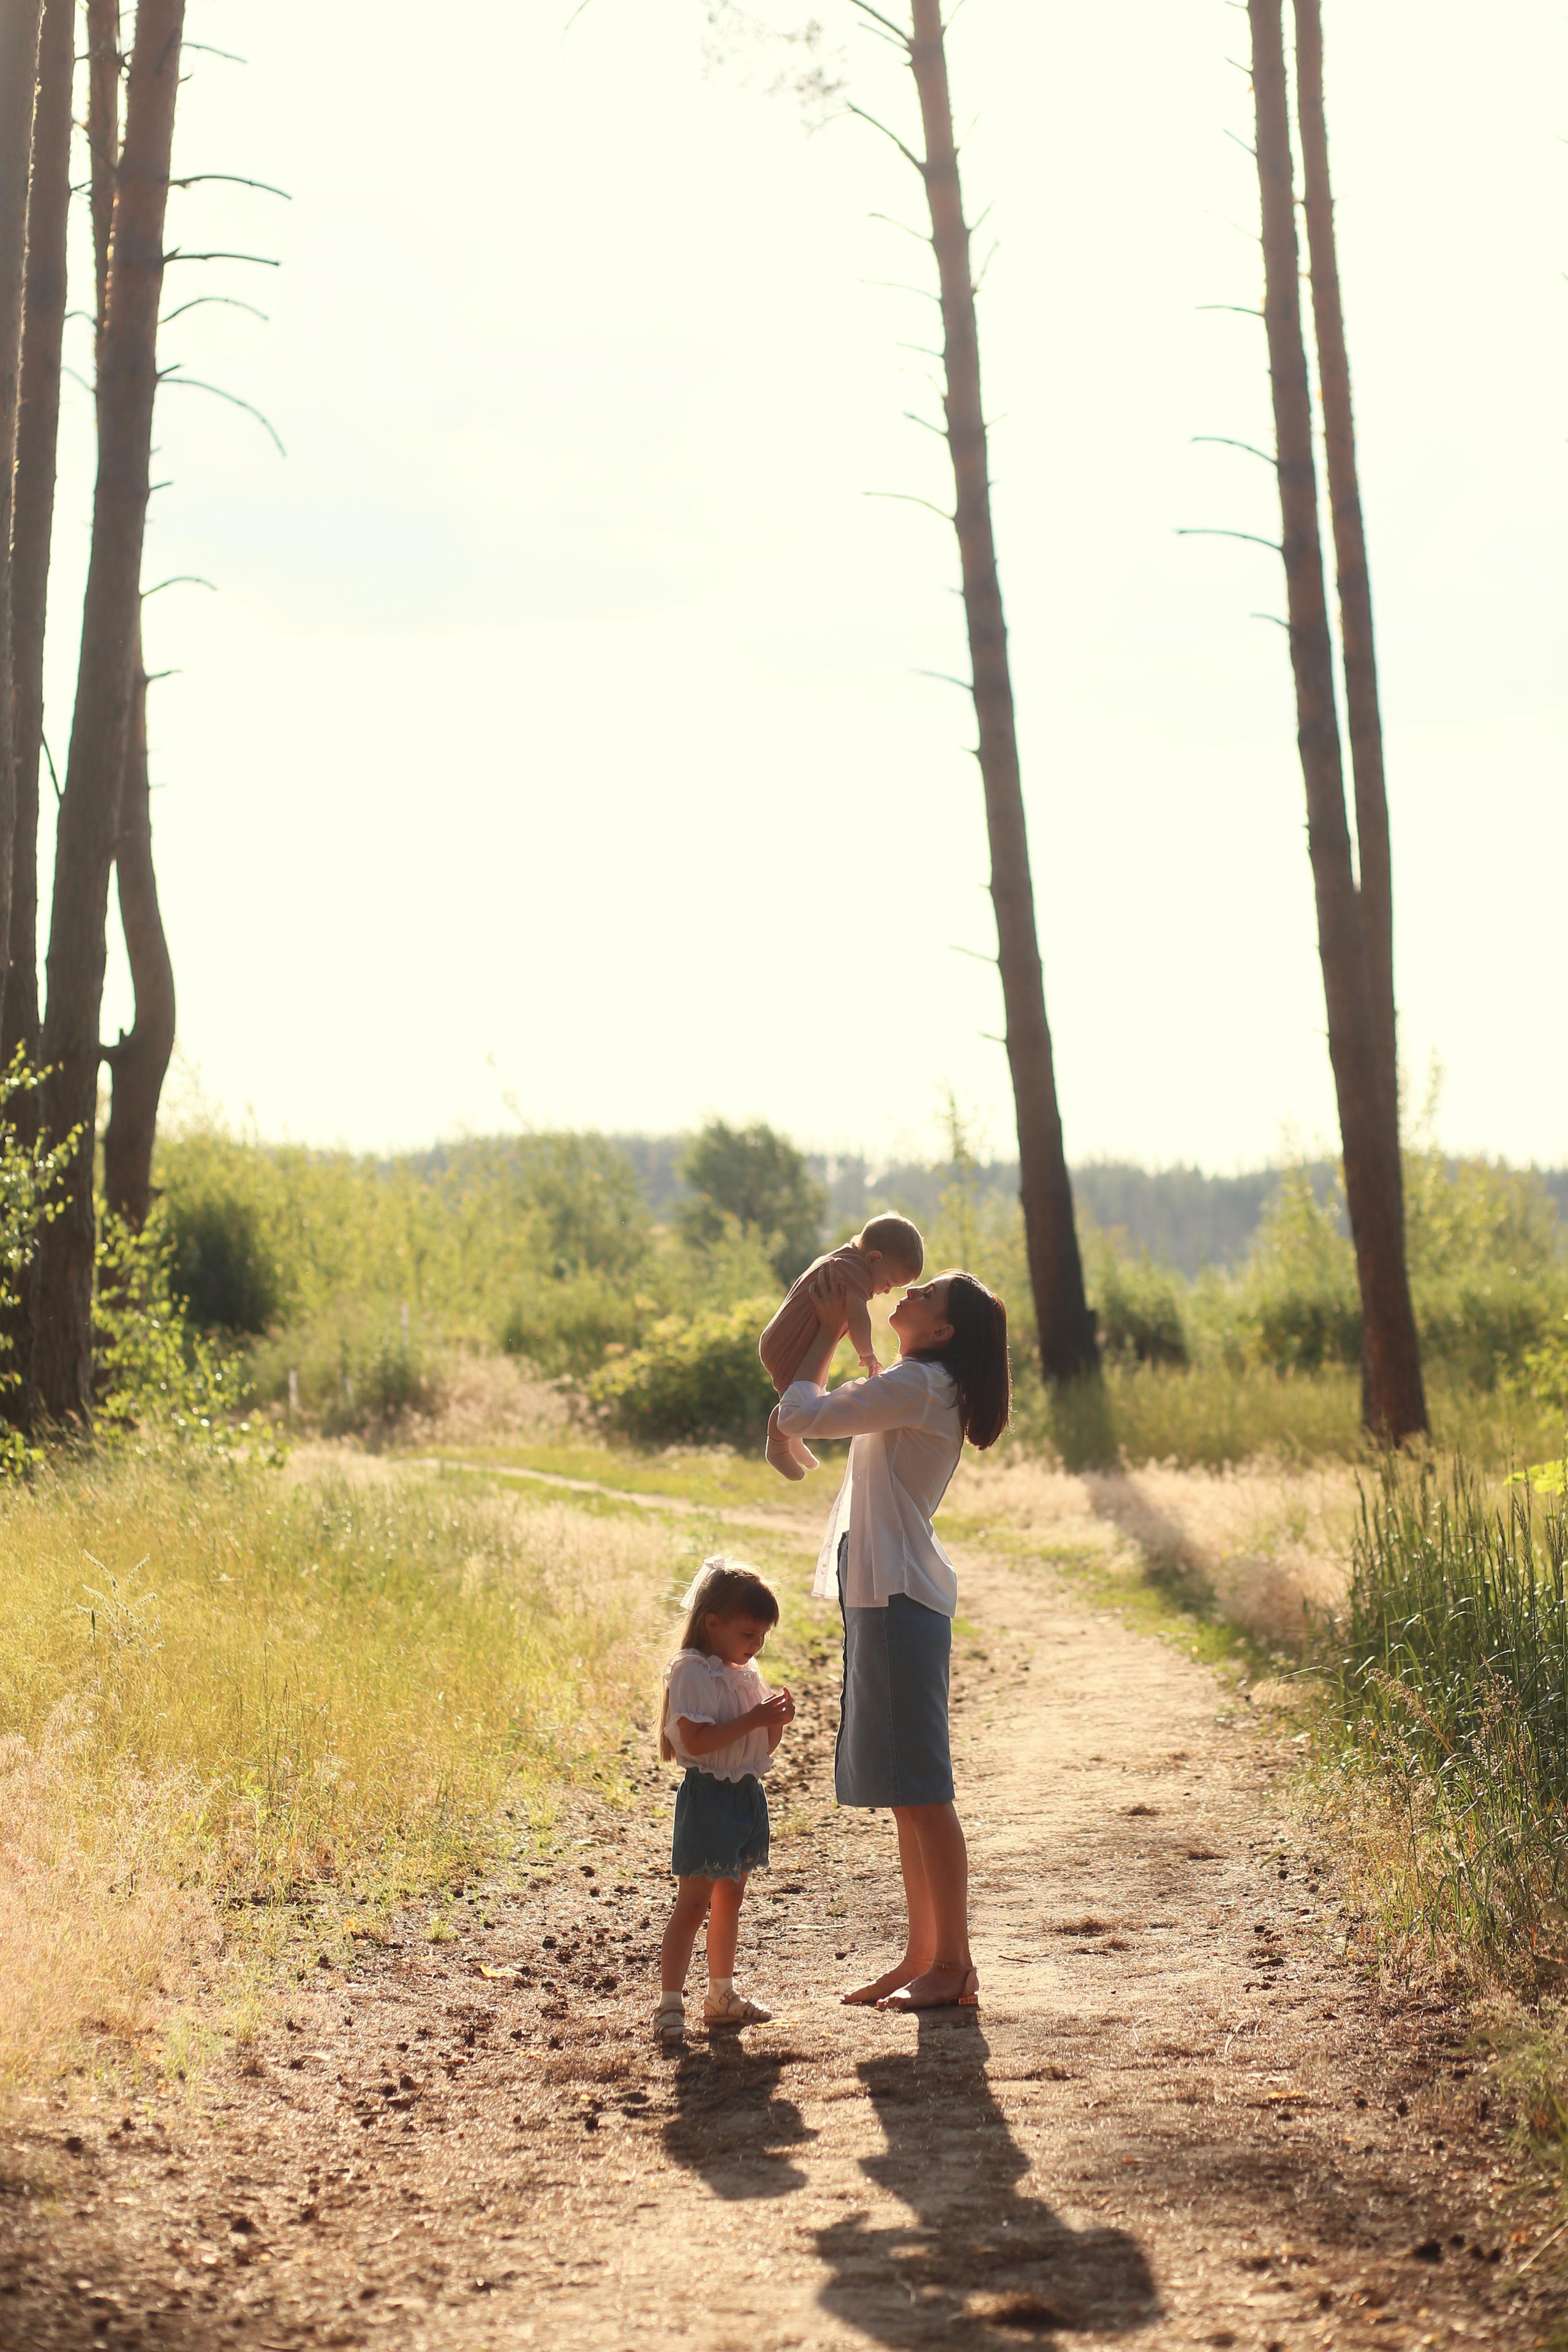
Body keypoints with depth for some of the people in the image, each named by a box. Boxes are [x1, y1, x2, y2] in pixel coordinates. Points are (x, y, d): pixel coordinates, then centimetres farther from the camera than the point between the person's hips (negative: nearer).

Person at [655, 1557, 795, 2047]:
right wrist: (753, 1719, -24)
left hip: (747, 1795, 8)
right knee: (695, 1901, -9)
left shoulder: (746, 1674, 12)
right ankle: (670, 2002, -8)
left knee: (730, 1898, 15)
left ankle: (721, 1995, 25)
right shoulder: (691, 1673, -13)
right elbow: (696, 1740, -24)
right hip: (708, 1797, -8)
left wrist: (777, 1720, -4)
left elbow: (764, 1747, 17)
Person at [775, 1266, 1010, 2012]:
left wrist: (829, 1328, -1)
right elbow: (808, 1412, 31)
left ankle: (954, 1965, -3)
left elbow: (799, 1414, -14)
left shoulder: (918, 1385, -13)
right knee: (906, 1793, 12)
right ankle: (923, 1957, 18)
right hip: (882, 1594, 10)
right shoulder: (926, 1391, 17)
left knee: (920, 1790, -7)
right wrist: (834, 1326, 23)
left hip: (898, 1599, -10)